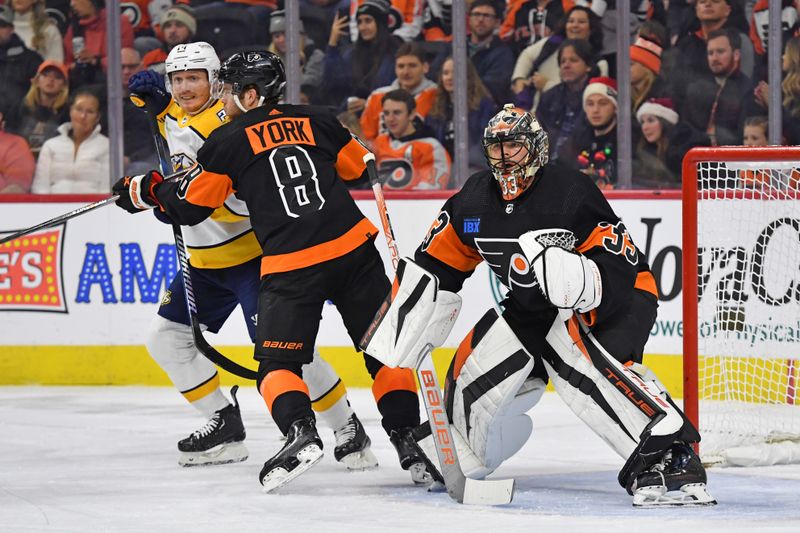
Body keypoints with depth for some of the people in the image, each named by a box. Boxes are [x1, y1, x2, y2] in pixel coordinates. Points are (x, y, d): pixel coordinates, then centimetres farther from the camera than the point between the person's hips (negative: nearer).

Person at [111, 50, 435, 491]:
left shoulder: (229, 141, 1)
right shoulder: (316, 121, 12)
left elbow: (188, 206, 7)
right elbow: (359, 167, 26)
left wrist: (145, 190, 24)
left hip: (291, 266, -3)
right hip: (354, 251, 3)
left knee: (277, 364, 3)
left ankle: (300, 432, -22)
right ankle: (408, 440, 3)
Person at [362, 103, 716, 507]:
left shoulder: (571, 193, -23)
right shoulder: (473, 202, -4)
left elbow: (624, 268, -25)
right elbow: (434, 270, 6)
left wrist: (574, 276, -44)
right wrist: (396, 338, 2)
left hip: (616, 298, -7)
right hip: (533, 308, 7)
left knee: (576, 356, -35)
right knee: (472, 372, 1)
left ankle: (666, 459, -44)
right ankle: (459, 456, 34)